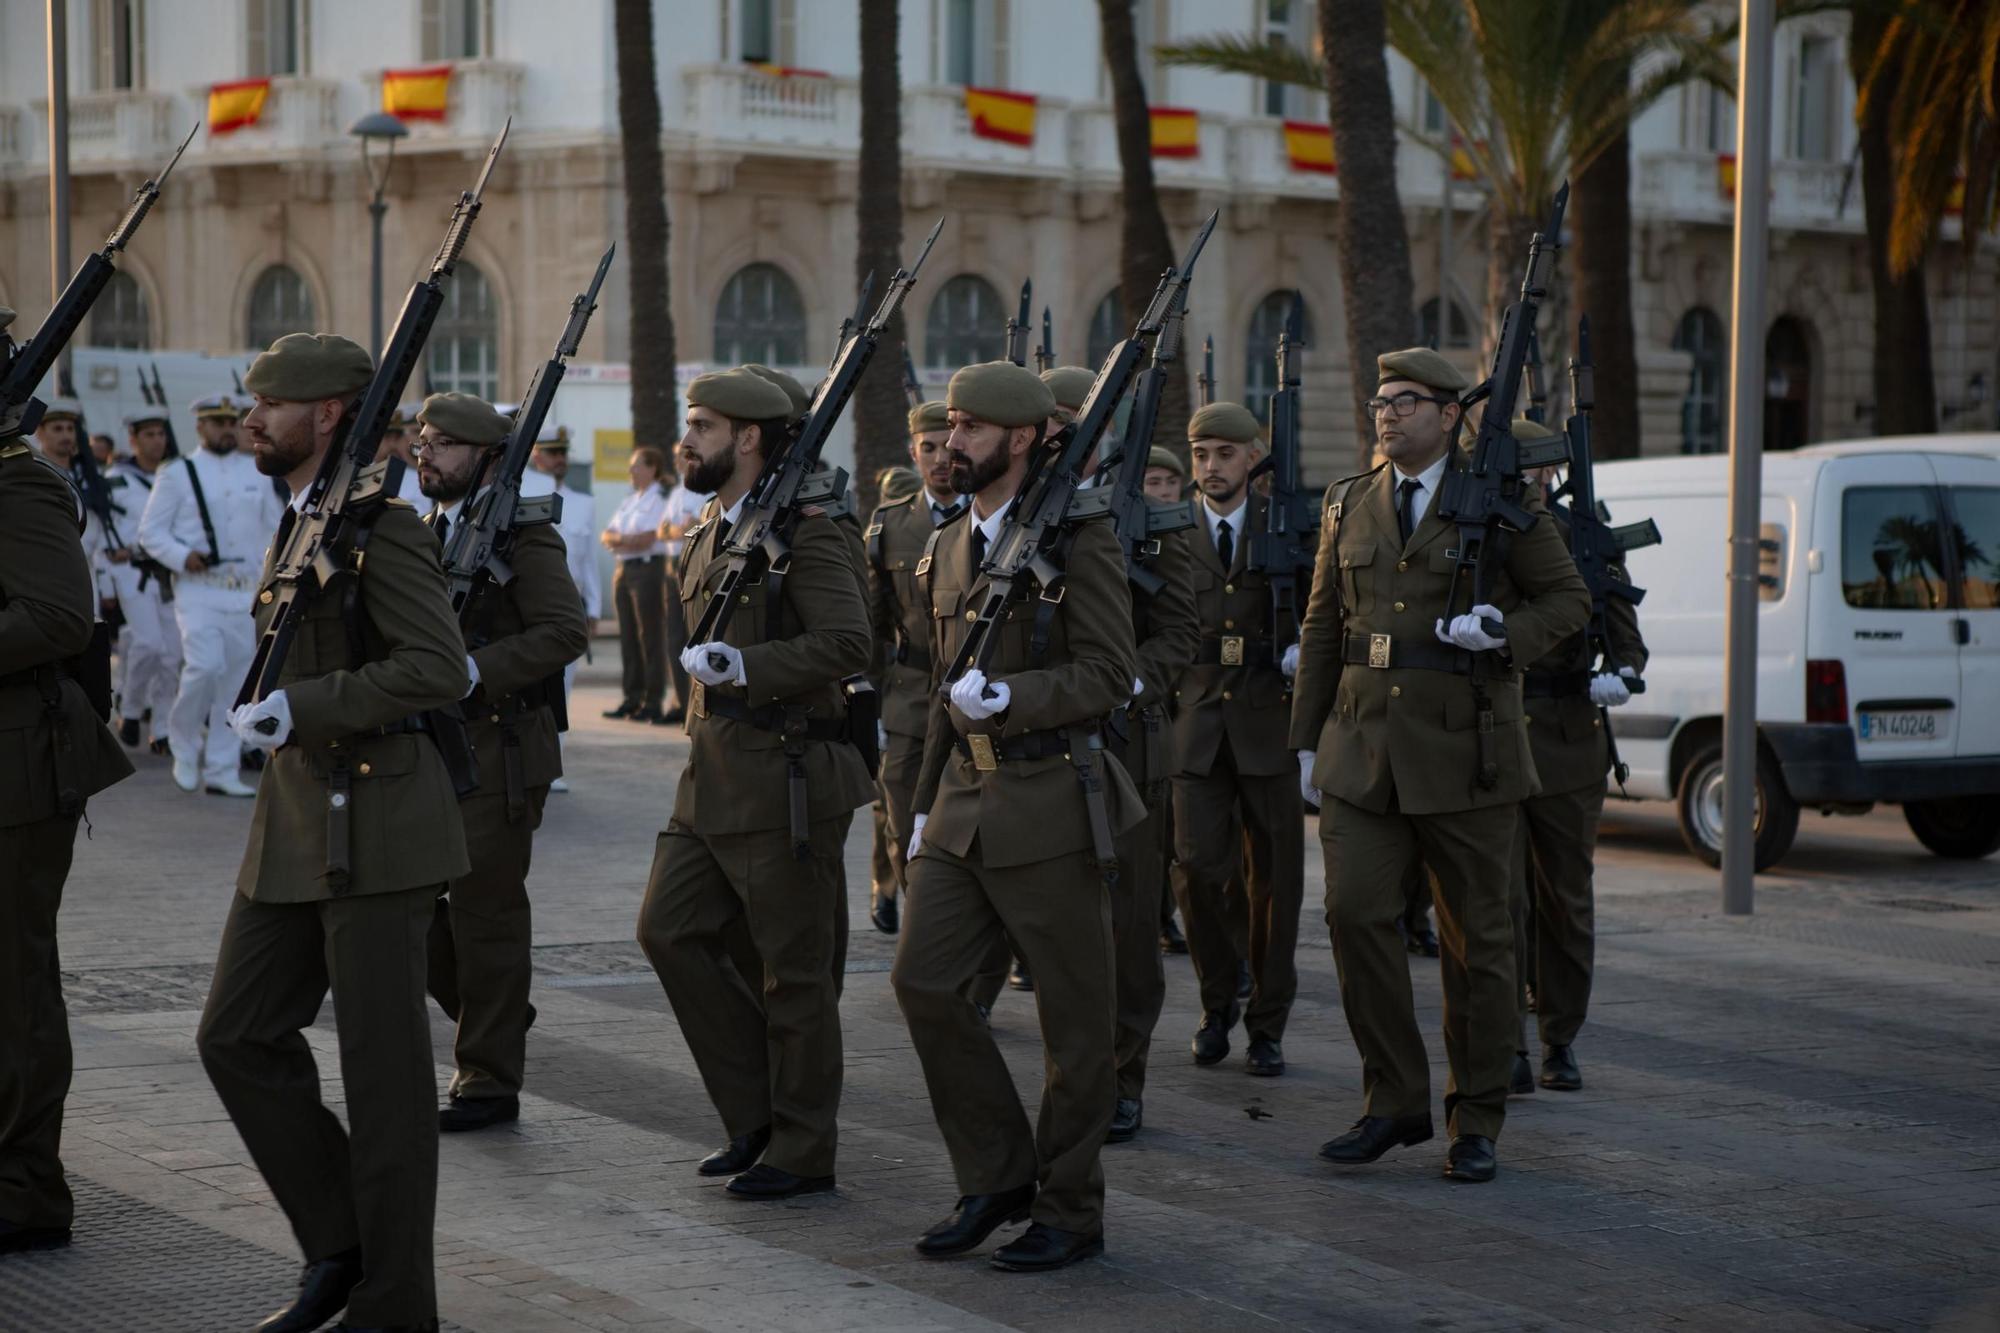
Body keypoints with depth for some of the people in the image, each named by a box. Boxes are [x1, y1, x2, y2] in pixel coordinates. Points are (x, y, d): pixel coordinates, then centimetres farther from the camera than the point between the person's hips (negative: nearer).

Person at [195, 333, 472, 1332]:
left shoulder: (379, 524, -13)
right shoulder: (295, 524, 15)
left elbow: (436, 671, -22)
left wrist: (300, 708, -21)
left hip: (375, 827, -9)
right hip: (293, 826, 9)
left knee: (383, 1068, -1)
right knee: (238, 1037, 8)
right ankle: (337, 1245, 20)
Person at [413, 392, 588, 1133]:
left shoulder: (521, 535, -10)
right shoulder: (427, 535, 16)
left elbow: (564, 632, -19)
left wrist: (475, 672, -25)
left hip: (499, 753, -8)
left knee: (484, 910, -3)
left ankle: (489, 1081, 7)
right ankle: (493, 1015, 26)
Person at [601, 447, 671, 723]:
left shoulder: (659, 501, -7)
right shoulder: (628, 502, 19)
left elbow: (646, 540, -16)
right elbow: (607, 537, 13)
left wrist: (619, 539, -2)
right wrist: (626, 539, -7)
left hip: (648, 569, -8)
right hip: (624, 570, 8)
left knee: (650, 636, -7)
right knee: (628, 636, 9)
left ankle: (653, 702, -5)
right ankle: (633, 698, 14)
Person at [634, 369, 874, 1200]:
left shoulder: (802, 530, -13)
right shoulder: (710, 534, 15)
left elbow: (846, 642, -23)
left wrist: (743, 667, -26)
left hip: (785, 779, -9)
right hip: (713, 777, 9)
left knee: (793, 968, 0)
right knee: (669, 929, 6)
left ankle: (801, 1151, 10)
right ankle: (755, 1114, 17)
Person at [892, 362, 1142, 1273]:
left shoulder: (1077, 540, -9)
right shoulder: (950, 546, 14)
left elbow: (1110, 675, -14)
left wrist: (1007, 697, -26)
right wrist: (925, 806, 19)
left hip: (1051, 801, -7)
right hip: (966, 799, 7)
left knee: (1073, 1018, 2)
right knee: (923, 979, 1)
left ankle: (1069, 1213, 12)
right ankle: (997, 1179, 14)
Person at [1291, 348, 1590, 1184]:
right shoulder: (1350, 505, 11)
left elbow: (1568, 598, 3)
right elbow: (1323, 627, 16)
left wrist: (1504, 632, -17)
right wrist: (1307, 738, 13)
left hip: (1464, 747, -3)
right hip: (1363, 749, 3)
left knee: (1476, 937, 4)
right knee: (1354, 913, -9)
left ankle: (1476, 1121, 15)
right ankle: (1395, 1101, 4)